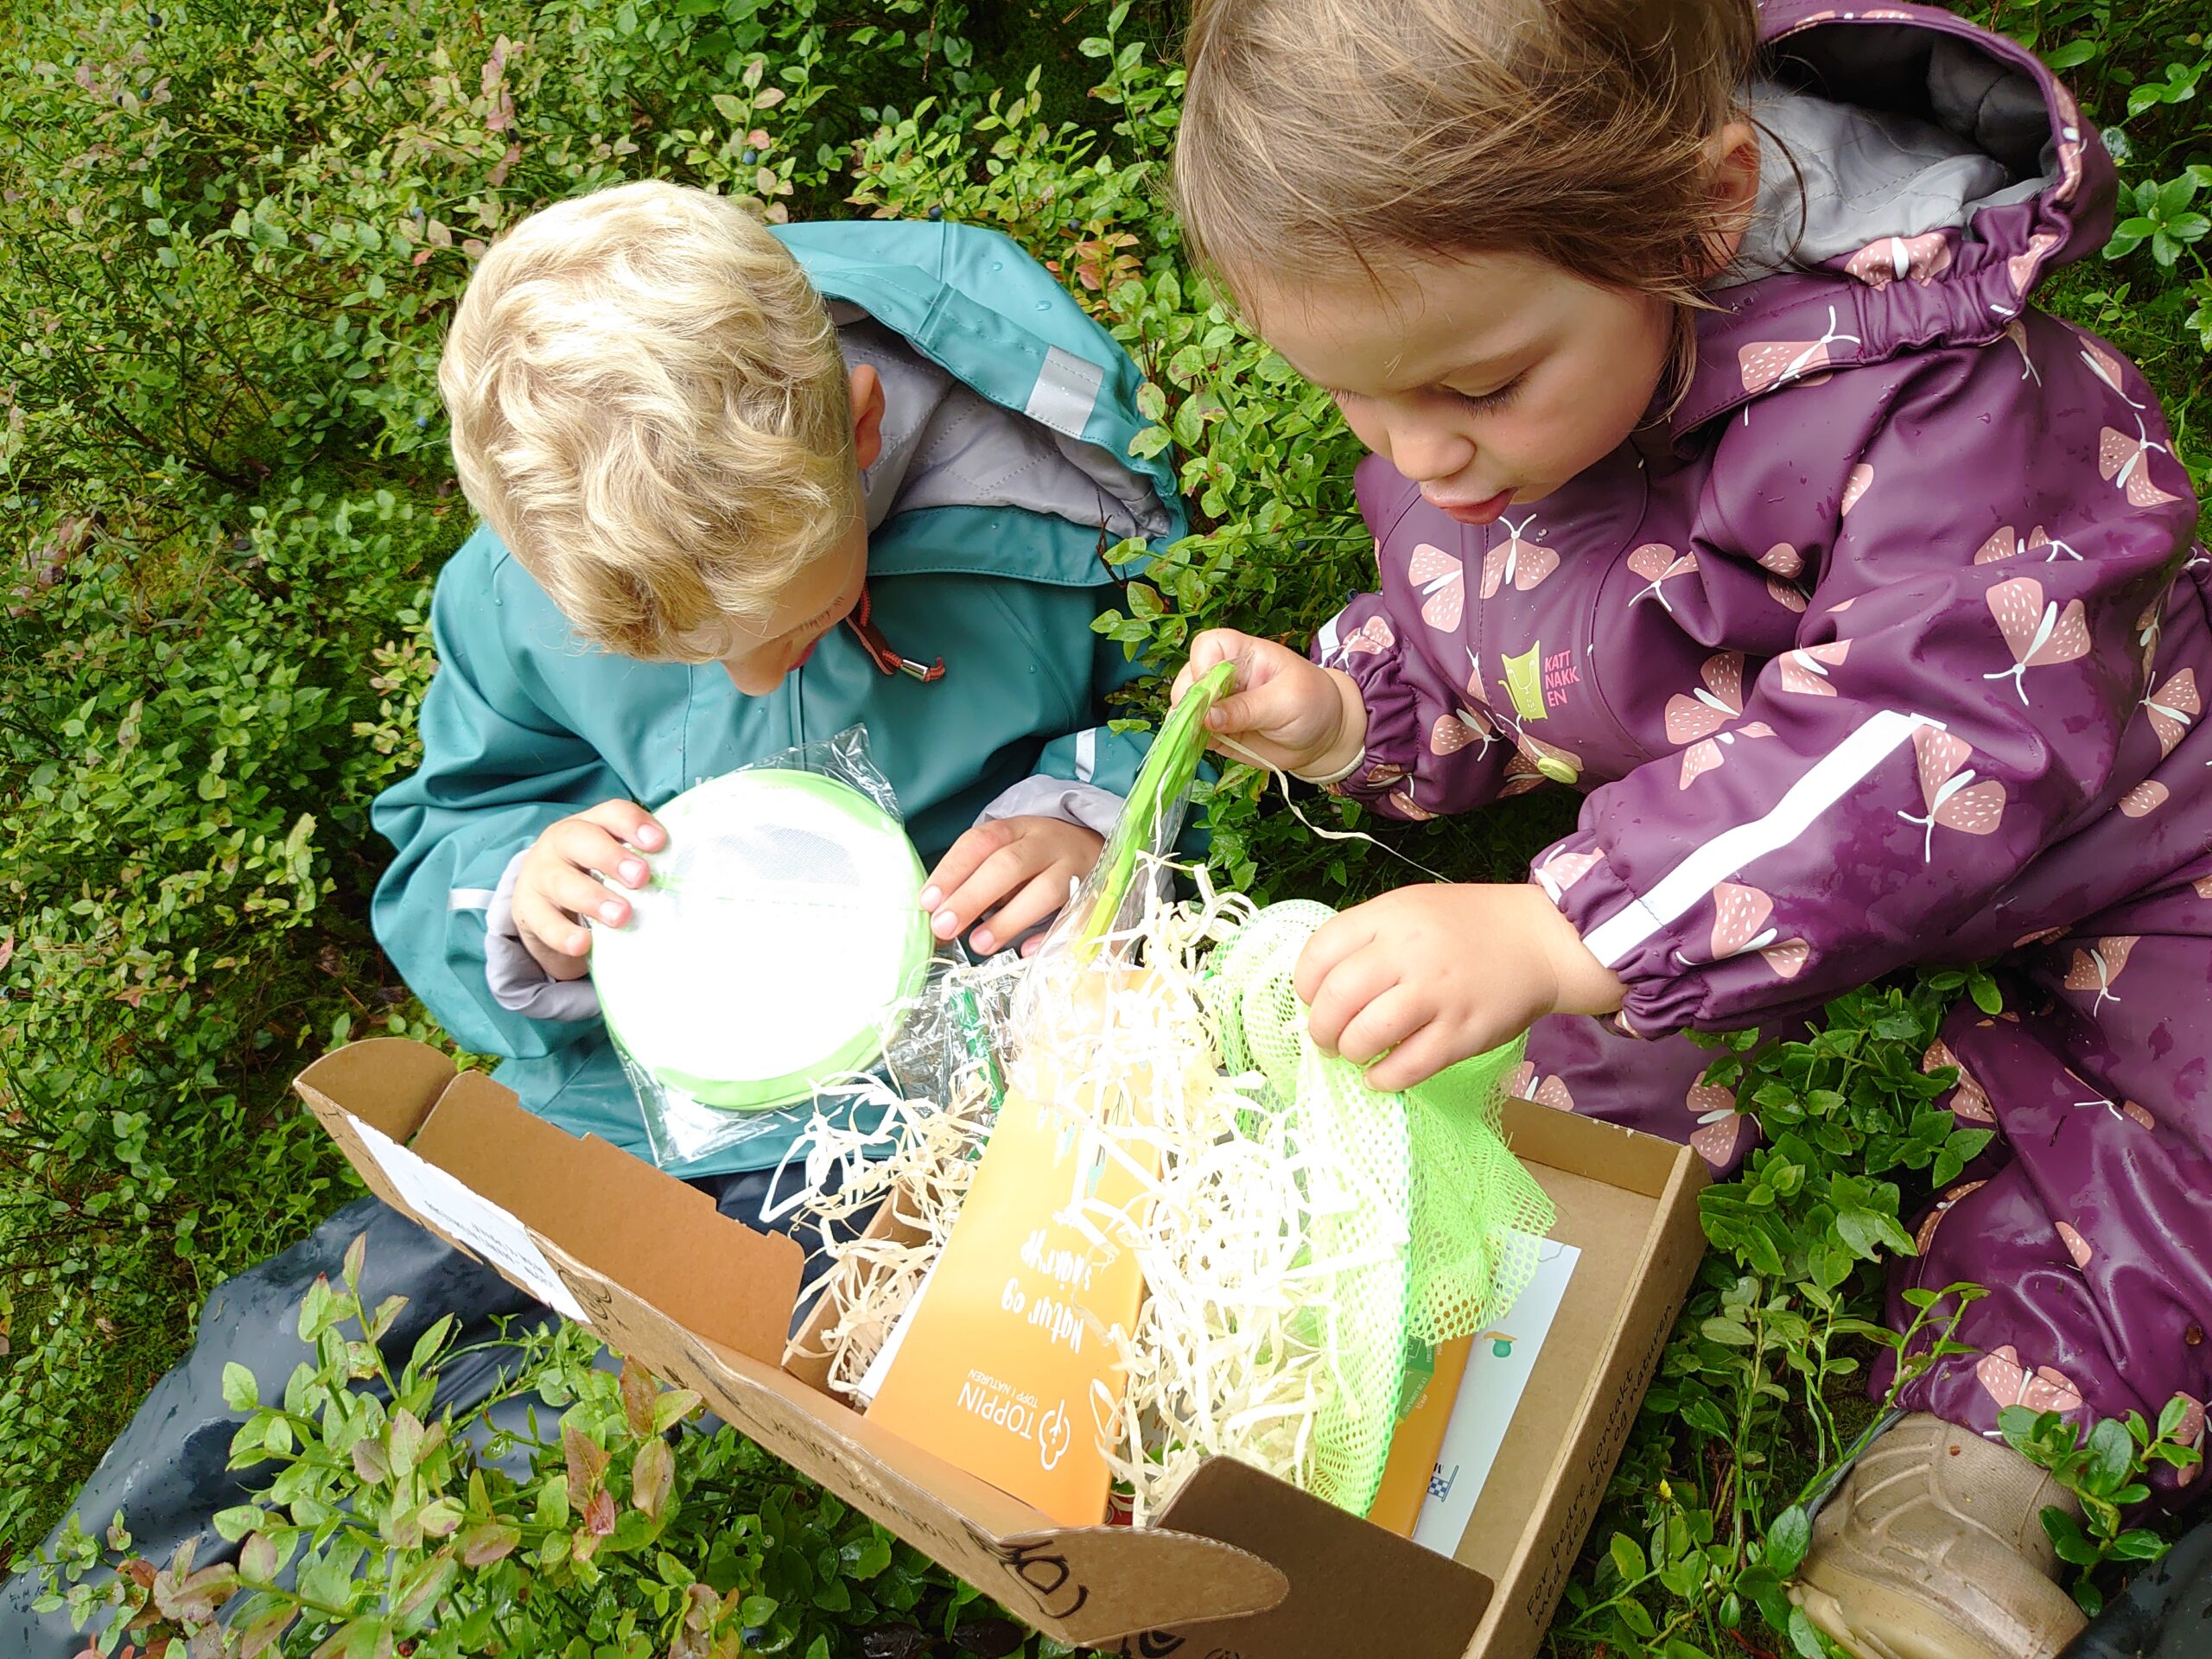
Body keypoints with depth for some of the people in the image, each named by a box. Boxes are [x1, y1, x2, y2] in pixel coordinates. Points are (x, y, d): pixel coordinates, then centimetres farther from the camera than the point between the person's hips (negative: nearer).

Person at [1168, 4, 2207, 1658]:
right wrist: (1344, 710, -16)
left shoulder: (1926, 398, -35)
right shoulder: (1450, 415, -12)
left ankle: (1972, 1449, -11)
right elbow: (1463, 672, 6)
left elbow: (1957, 735, -45)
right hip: (1706, 880, 5)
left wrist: (1561, 932, -53)